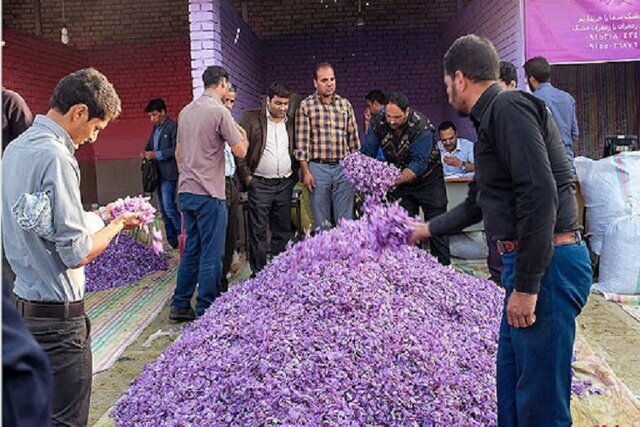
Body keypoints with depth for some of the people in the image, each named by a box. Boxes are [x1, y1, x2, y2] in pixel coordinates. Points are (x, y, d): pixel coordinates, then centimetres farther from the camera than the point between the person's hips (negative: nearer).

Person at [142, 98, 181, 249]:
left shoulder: (173, 127, -10)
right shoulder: (155, 128, 15)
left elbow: (175, 150, -18)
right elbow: (150, 144, 25)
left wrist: (156, 154, -19)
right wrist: (145, 153, 4)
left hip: (168, 173, -9)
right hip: (157, 173, 9)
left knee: (169, 207, -12)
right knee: (162, 208, 11)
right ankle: (171, 239, 19)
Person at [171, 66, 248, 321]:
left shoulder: (185, 111, 12)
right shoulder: (219, 111, -12)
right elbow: (240, 151, -11)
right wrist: (243, 134, 9)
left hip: (186, 191, 8)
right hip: (209, 194, -8)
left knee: (191, 249, 16)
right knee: (211, 254, 0)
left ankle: (180, 306, 21)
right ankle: (206, 312, 6)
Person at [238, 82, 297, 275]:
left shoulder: (290, 123, 11)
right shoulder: (251, 118, -2)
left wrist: (294, 175, 10)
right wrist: (246, 176, -8)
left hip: (285, 184, 4)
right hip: (260, 184, -4)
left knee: (283, 230, 9)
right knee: (258, 230, -1)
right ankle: (258, 273, 6)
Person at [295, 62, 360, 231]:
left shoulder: (345, 105, 10)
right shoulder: (306, 106, 0)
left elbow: (353, 138, 13)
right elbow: (301, 142, -3)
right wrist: (305, 171, -8)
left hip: (343, 168, 3)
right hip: (318, 168, -2)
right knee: (321, 223, 5)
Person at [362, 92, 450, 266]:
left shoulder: (421, 126, -28)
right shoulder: (378, 123, -14)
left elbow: (419, 163, -32)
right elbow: (367, 154, -12)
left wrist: (395, 180, -45)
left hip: (427, 178, -4)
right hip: (400, 181, 4)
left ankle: (443, 266, 9)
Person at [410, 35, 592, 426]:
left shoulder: (508, 108, -12)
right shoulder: (492, 118, 20)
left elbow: (540, 195, -23)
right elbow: (477, 203, 30)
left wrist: (526, 287, -22)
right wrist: (428, 229, 38)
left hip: (547, 264, -10)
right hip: (524, 262, 10)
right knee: (511, 381, 20)